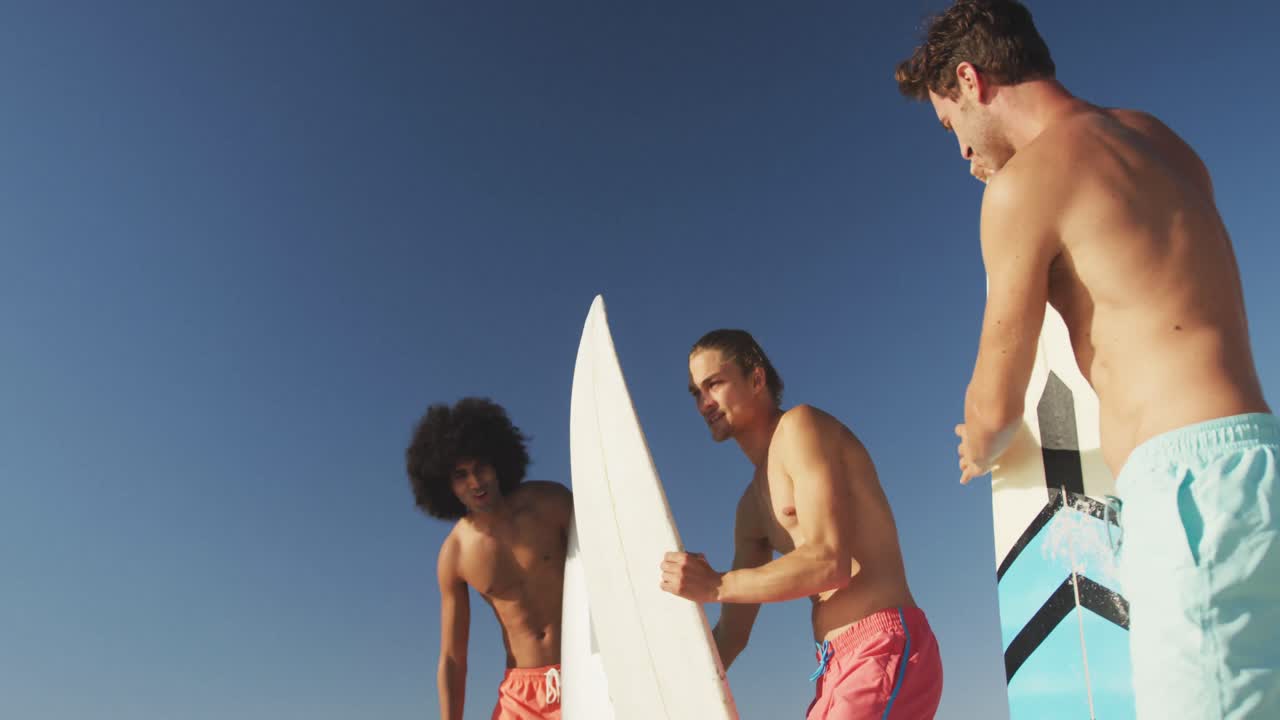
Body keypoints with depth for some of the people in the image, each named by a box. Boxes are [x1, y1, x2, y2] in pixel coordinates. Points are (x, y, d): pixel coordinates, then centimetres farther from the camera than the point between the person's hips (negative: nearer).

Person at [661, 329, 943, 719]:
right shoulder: (753, 505, 20)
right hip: (841, 666, 9)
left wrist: (715, 585, -13)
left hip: (886, 651, -9)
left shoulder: (799, 426, -4)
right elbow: (732, 633, 20)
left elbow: (829, 562, -17)